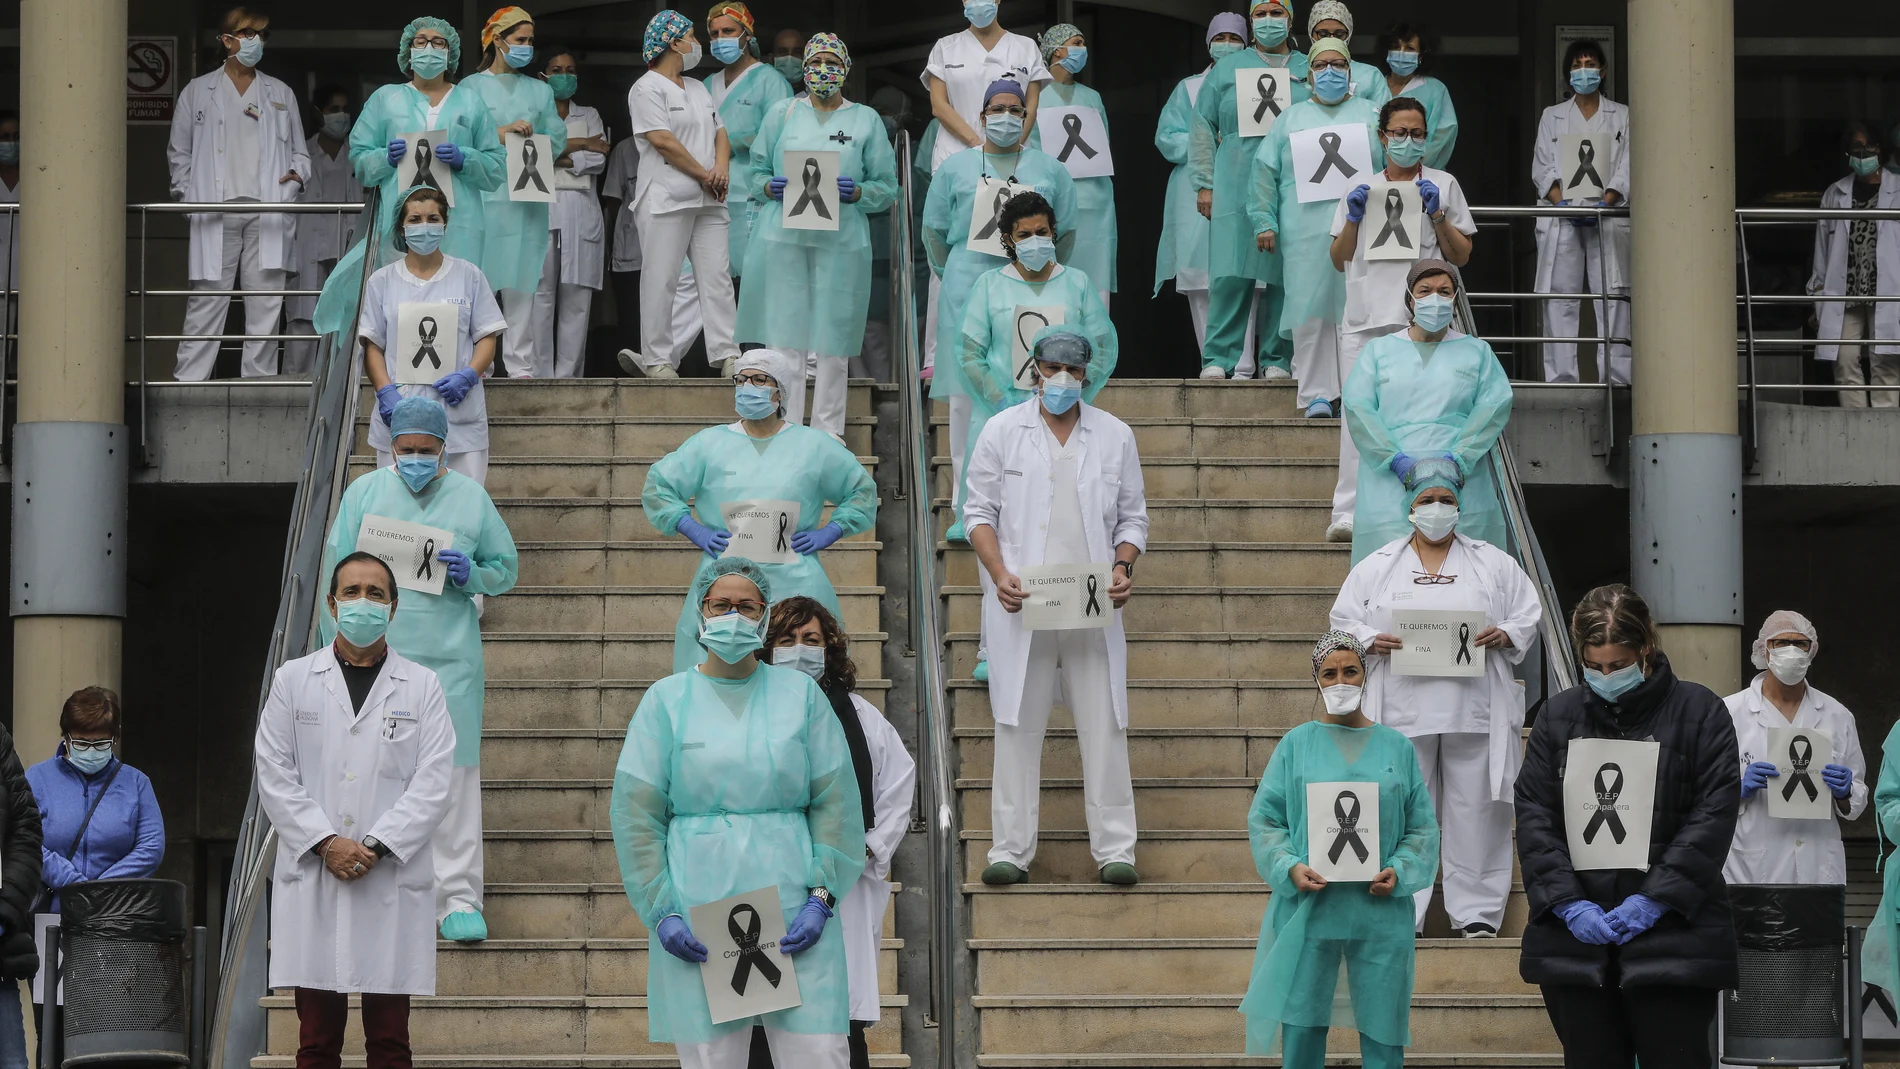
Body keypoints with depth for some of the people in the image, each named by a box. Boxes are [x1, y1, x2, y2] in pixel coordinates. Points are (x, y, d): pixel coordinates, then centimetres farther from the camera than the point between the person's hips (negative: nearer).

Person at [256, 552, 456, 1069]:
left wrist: (376, 847, -12)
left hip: (393, 883, 0)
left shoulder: (421, 687, 8)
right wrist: (325, 844, -9)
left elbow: (433, 784, -1)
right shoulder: (293, 681, 10)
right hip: (312, 883, 1)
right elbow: (275, 776, 3)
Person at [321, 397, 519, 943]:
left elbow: (506, 568, 14)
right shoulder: (364, 493, 7)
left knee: (454, 770, -4)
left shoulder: (471, 498, 9)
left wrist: (471, 575, -8)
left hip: (450, 657, 0)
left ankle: (459, 897, 0)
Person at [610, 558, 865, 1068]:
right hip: (697, 907, -1)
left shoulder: (800, 693, 10)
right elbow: (635, 812, 3)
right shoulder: (667, 699, 7)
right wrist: (659, 911, -7)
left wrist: (821, 896, -5)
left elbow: (835, 801, 6)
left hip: (795, 915, 1)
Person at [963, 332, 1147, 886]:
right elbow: (979, 511, 6)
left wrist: (1123, 569, -5)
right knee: (1017, 724, 0)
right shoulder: (1002, 431, 5)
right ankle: (1012, 849, 5)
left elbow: (1132, 516, 13)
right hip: (1021, 604, -1)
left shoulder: (1114, 435, 9)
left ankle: (1115, 850, 3)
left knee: (1104, 725, -1)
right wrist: (999, 574, -9)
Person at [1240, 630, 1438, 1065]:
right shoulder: (1296, 745, 5)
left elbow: (1422, 826, 8)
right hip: (1307, 910, -1)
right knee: (1301, 1034, 0)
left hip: (1380, 912, 1)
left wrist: (1400, 870, -9)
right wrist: (1290, 866, -13)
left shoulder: (1395, 747, 8)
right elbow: (1264, 819, 3)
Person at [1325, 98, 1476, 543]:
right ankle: (1348, 512, -8)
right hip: (1365, 316, 1)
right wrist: (1352, 219, -1)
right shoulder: (1361, 189, 19)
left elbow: (1461, 256, 10)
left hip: (1421, 318, -1)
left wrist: (1437, 215, -5)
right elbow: (1338, 259, 16)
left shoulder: (1443, 186, 13)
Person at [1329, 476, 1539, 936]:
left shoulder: (1494, 563, 13)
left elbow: (1529, 614, 12)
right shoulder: (1376, 567, 13)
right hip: (1403, 715, 0)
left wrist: (1506, 635, -8)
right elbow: (1343, 621, 13)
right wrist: (1371, 640, -8)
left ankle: (1476, 913, 5)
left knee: (1475, 812, -1)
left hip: (1475, 713, 0)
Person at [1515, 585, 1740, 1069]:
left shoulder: (1698, 711, 3)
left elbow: (1714, 815, -5)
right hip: (1575, 940, 3)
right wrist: (1567, 904, -9)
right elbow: (1534, 816, 5)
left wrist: (1655, 899, -13)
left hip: (1673, 939, -3)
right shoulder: (1558, 716, 11)